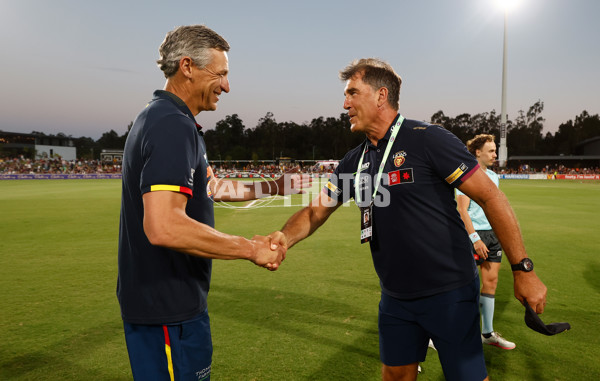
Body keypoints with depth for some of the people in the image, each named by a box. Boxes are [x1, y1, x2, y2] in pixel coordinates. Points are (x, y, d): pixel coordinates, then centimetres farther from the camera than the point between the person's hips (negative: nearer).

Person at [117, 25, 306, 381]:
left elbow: (211, 186, 20)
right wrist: (251, 248, -24)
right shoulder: (174, 126, -22)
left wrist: (273, 187, 22)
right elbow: (163, 227, -34)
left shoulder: (159, 118, 12)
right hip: (169, 307, -10)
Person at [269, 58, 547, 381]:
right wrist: (285, 238, -15)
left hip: (449, 294, -6)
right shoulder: (354, 161, 6)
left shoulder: (427, 139, -14)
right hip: (394, 298, 6)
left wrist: (523, 270, -15)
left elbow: (490, 197, -14)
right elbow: (316, 211, 6)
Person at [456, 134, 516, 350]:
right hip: (474, 235, -7)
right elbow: (462, 209, -16)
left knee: (491, 281, 9)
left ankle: (488, 333, 20)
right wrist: (475, 238, -21)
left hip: (493, 234, 8)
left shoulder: (493, 176, 14)